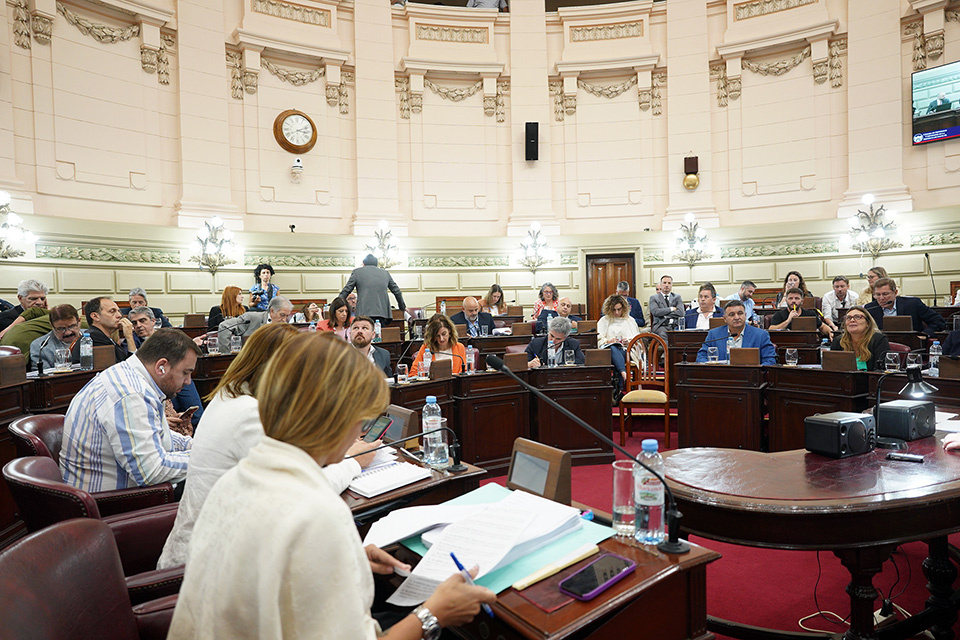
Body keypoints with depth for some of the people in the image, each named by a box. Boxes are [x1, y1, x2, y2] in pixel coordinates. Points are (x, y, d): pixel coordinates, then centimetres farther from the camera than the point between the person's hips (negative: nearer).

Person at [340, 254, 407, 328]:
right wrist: (402, 307, 37)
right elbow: (397, 291, 25)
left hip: (364, 314, -2)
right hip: (382, 313, 3)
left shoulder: (356, 272, 12)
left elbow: (346, 291, 10)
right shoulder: (385, 273, 20)